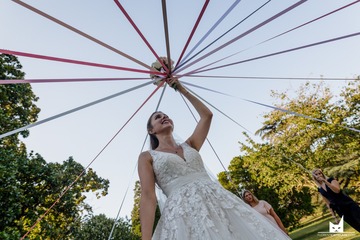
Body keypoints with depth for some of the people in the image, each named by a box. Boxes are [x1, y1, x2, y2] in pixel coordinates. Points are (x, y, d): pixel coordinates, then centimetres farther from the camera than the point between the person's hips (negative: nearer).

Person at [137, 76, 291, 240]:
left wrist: (182, 90, 25)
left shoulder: (189, 145, 19)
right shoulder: (147, 157, 8)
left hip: (218, 201, 4)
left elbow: (207, 115, 20)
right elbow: (147, 196, -2)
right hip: (184, 213, -4)